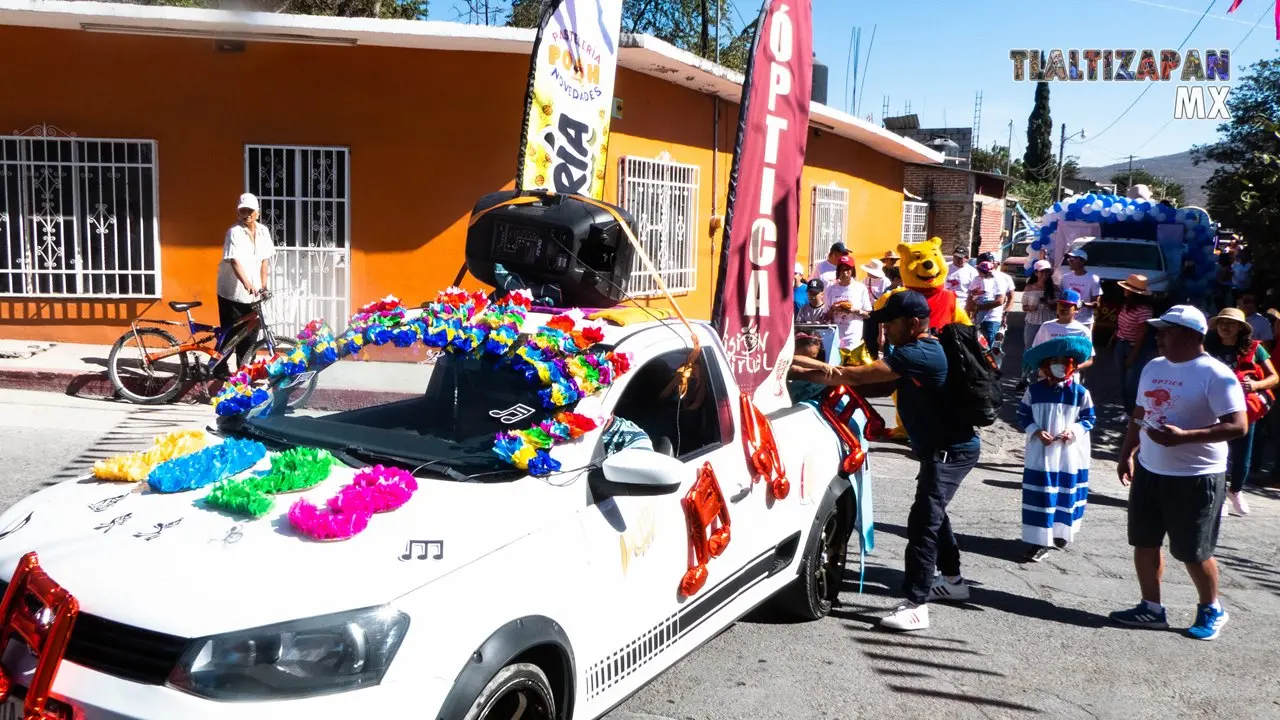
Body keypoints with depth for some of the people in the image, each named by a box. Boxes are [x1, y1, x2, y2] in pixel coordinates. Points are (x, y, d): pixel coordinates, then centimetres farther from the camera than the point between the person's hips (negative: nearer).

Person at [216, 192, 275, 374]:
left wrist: (264, 286, -1)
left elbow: (265, 260, 6)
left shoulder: (263, 231, 3)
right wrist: (247, 284, -38)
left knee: (251, 333, 9)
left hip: (253, 293, 5)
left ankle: (243, 368, 21)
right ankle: (220, 365, 15)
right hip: (232, 292, -5)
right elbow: (235, 261, -25)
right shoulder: (234, 232, -15)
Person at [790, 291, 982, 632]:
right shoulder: (915, 352, 9)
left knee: (924, 519, -17)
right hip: (943, 447, 11)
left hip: (952, 449, -11)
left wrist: (798, 363, -22)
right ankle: (953, 580, 43)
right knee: (932, 512, 25)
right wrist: (805, 371, -5)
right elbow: (874, 385, 5)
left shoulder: (919, 354, -25)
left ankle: (916, 605, -18)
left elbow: (852, 376, -28)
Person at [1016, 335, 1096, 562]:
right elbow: (1023, 416, 2)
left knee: (1066, 495, 13)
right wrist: (1036, 431, -14)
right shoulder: (1034, 390, -4)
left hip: (1070, 454, 1)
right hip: (1040, 454, 0)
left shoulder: (1080, 392, -4)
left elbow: (1089, 419, 2)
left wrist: (1074, 431, -15)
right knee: (1040, 496, -2)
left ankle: (1060, 532, 33)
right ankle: (1039, 541, 2)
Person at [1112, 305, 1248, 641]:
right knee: (1145, 542, 11)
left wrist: (1183, 436, -28)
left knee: (1193, 553, 4)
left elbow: (1237, 426, -20)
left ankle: (1212, 610, 27)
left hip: (1195, 478, -7)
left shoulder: (1215, 375, -16)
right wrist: (1127, 454, 14)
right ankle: (1151, 608, 25)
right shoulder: (1153, 368, 8)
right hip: (1149, 471, 7)